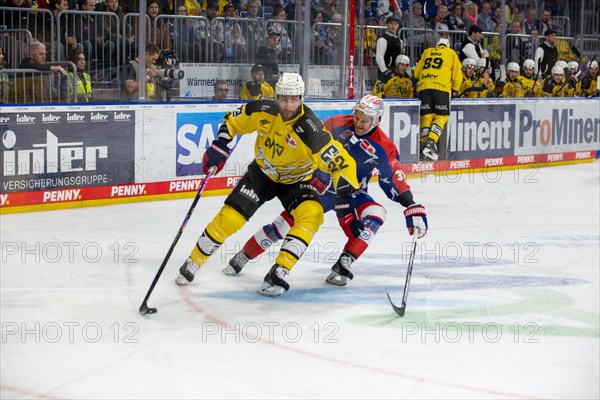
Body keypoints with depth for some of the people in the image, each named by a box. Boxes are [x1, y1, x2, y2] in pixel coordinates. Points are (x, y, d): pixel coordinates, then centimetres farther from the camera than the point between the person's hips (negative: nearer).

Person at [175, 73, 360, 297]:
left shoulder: (310, 128, -32)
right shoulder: (263, 111, -20)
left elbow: (338, 160, -35)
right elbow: (233, 120, 0)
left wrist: (346, 190, -47)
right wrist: (220, 146, -10)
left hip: (296, 180, -2)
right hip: (262, 172, 2)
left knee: (312, 215, -29)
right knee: (229, 218, -8)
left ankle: (277, 275, -27)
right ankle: (193, 262, 14)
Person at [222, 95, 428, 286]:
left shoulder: (383, 148, -15)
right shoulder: (338, 124, -15)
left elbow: (395, 182, -12)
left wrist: (412, 207, -20)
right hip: (320, 185, -1)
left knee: (374, 215, -27)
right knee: (285, 223, -10)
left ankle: (342, 267, -23)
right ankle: (243, 256, 9)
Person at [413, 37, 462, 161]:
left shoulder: (426, 52, 25)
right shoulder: (451, 53, 18)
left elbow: (416, 73, 26)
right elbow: (457, 75, 14)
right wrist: (455, 89, 29)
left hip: (423, 87, 3)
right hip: (441, 87, -3)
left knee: (426, 115, 8)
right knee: (441, 116, 1)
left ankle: (424, 142, -5)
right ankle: (431, 142, -17)